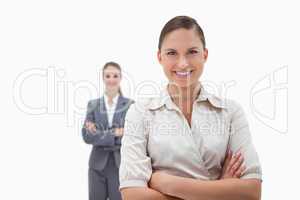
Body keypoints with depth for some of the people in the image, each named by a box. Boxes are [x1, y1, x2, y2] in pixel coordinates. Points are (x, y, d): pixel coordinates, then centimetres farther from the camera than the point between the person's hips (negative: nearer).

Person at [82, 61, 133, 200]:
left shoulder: (130, 104, -1)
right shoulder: (93, 104, 5)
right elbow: (87, 136, -5)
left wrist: (99, 134, -13)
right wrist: (114, 133, -16)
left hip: (121, 165, -2)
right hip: (97, 165, 2)